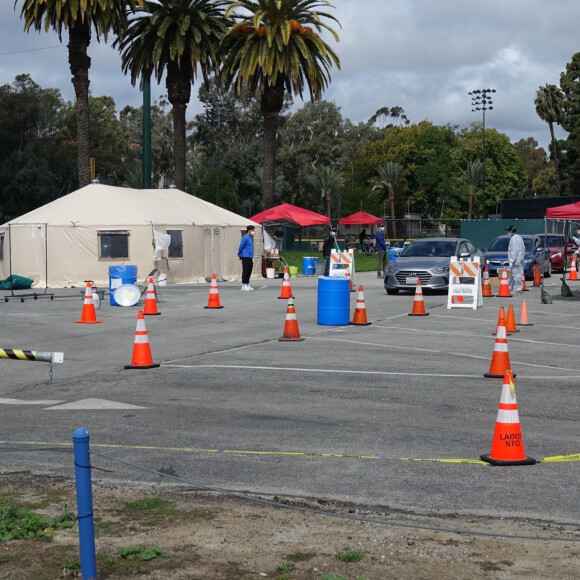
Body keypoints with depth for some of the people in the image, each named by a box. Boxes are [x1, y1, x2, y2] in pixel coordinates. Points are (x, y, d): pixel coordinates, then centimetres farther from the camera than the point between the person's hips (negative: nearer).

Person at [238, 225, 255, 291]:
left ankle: (247, 285, 14)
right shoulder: (245, 238, -11)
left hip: (250, 258, 9)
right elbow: (241, 247, -10)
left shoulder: (250, 238, 17)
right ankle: (244, 285, -6)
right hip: (246, 257, -9)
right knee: (245, 271, -7)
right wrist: (240, 255, 1)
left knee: (249, 272, 9)